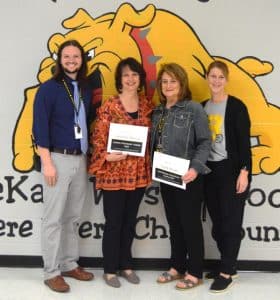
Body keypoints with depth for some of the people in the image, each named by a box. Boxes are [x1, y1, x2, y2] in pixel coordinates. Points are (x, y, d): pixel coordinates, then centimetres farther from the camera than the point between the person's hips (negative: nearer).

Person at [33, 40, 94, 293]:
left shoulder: (86, 90, 11)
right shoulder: (49, 88, -6)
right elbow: (40, 127, -11)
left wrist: (89, 157, 10)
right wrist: (47, 163, -16)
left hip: (80, 159, 6)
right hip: (58, 158, -6)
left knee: (73, 217, 13)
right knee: (54, 219, 0)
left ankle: (70, 264, 26)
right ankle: (51, 272, 10)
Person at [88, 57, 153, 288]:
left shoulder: (147, 106, 5)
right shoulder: (109, 106, -8)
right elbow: (98, 138, -8)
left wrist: (149, 168, 4)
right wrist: (107, 156, -24)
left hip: (139, 173, 4)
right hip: (114, 173, -4)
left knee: (130, 221, 15)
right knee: (113, 222, 5)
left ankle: (126, 265, 30)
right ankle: (110, 269, 20)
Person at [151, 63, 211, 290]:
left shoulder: (194, 109, -9)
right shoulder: (158, 112, 10)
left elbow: (205, 142, -13)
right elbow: (154, 144, 12)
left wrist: (195, 168, -25)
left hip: (188, 178, -6)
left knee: (190, 224, 3)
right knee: (174, 224, 16)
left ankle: (195, 273, 16)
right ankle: (177, 267, 29)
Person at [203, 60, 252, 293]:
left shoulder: (236, 106, -7)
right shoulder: (203, 107, 10)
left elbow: (244, 142, -10)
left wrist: (244, 171, -17)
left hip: (231, 170, -6)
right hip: (210, 170, 6)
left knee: (231, 221, -1)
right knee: (217, 222, 12)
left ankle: (226, 273, 8)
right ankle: (228, 265, 27)